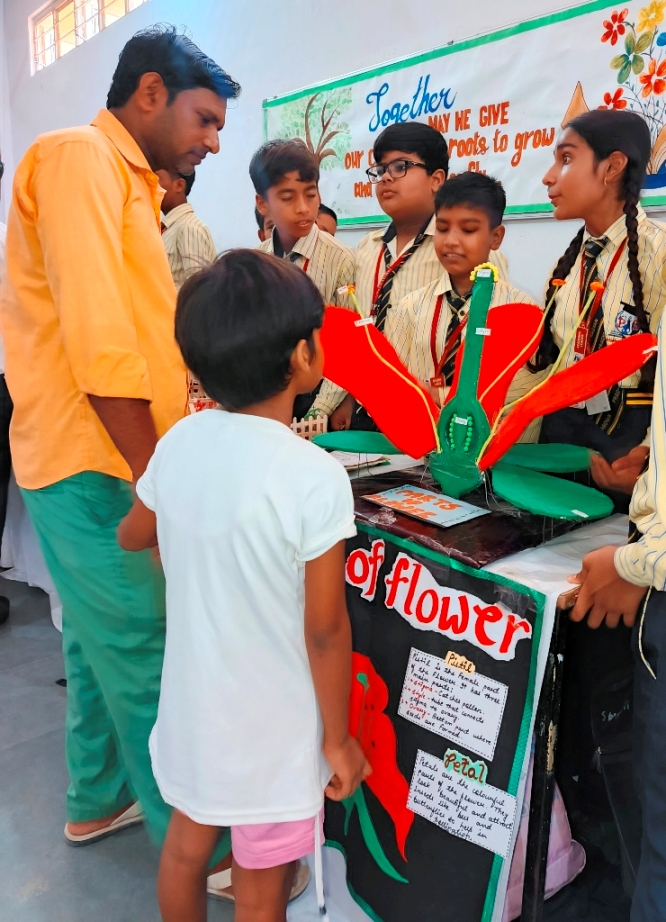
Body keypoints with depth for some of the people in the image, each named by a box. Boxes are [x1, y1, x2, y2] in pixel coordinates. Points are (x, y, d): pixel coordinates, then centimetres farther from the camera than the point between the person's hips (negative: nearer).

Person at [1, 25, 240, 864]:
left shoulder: (125, 180, 20)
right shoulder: (79, 157, -10)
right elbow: (98, 335, -21)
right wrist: (153, 473, -18)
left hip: (105, 462, 10)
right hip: (94, 467, -10)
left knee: (102, 642, 19)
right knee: (147, 661, -2)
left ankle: (99, 800, 36)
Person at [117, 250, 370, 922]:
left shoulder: (179, 441, -10)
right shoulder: (315, 478, -27)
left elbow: (132, 536, 9)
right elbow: (324, 630, -19)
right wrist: (338, 737, -5)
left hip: (192, 706, 5)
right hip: (271, 729, -5)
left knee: (186, 846, 28)